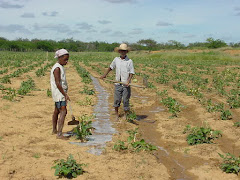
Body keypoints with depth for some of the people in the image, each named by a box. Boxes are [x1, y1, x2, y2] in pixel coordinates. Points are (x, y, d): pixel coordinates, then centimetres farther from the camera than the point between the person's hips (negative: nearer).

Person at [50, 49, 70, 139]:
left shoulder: (60, 67, 13)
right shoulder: (57, 68, -17)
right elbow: (57, 83, -22)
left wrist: (64, 93, 20)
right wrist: (65, 94, -21)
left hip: (60, 93, 10)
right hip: (59, 93, -10)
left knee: (57, 111, 18)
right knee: (63, 112, -15)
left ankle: (54, 130, 30)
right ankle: (59, 134, -20)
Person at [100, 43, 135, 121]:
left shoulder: (129, 61, -6)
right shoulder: (116, 59, 5)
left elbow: (131, 73, -6)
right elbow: (111, 67, 20)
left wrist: (128, 81, -19)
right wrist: (105, 75, 17)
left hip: (126, 85, -3)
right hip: (118, 84, 3)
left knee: (125, 100, 4)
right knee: (116, 100, 8)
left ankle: (125, 114, 21)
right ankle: (116, 114, 26)